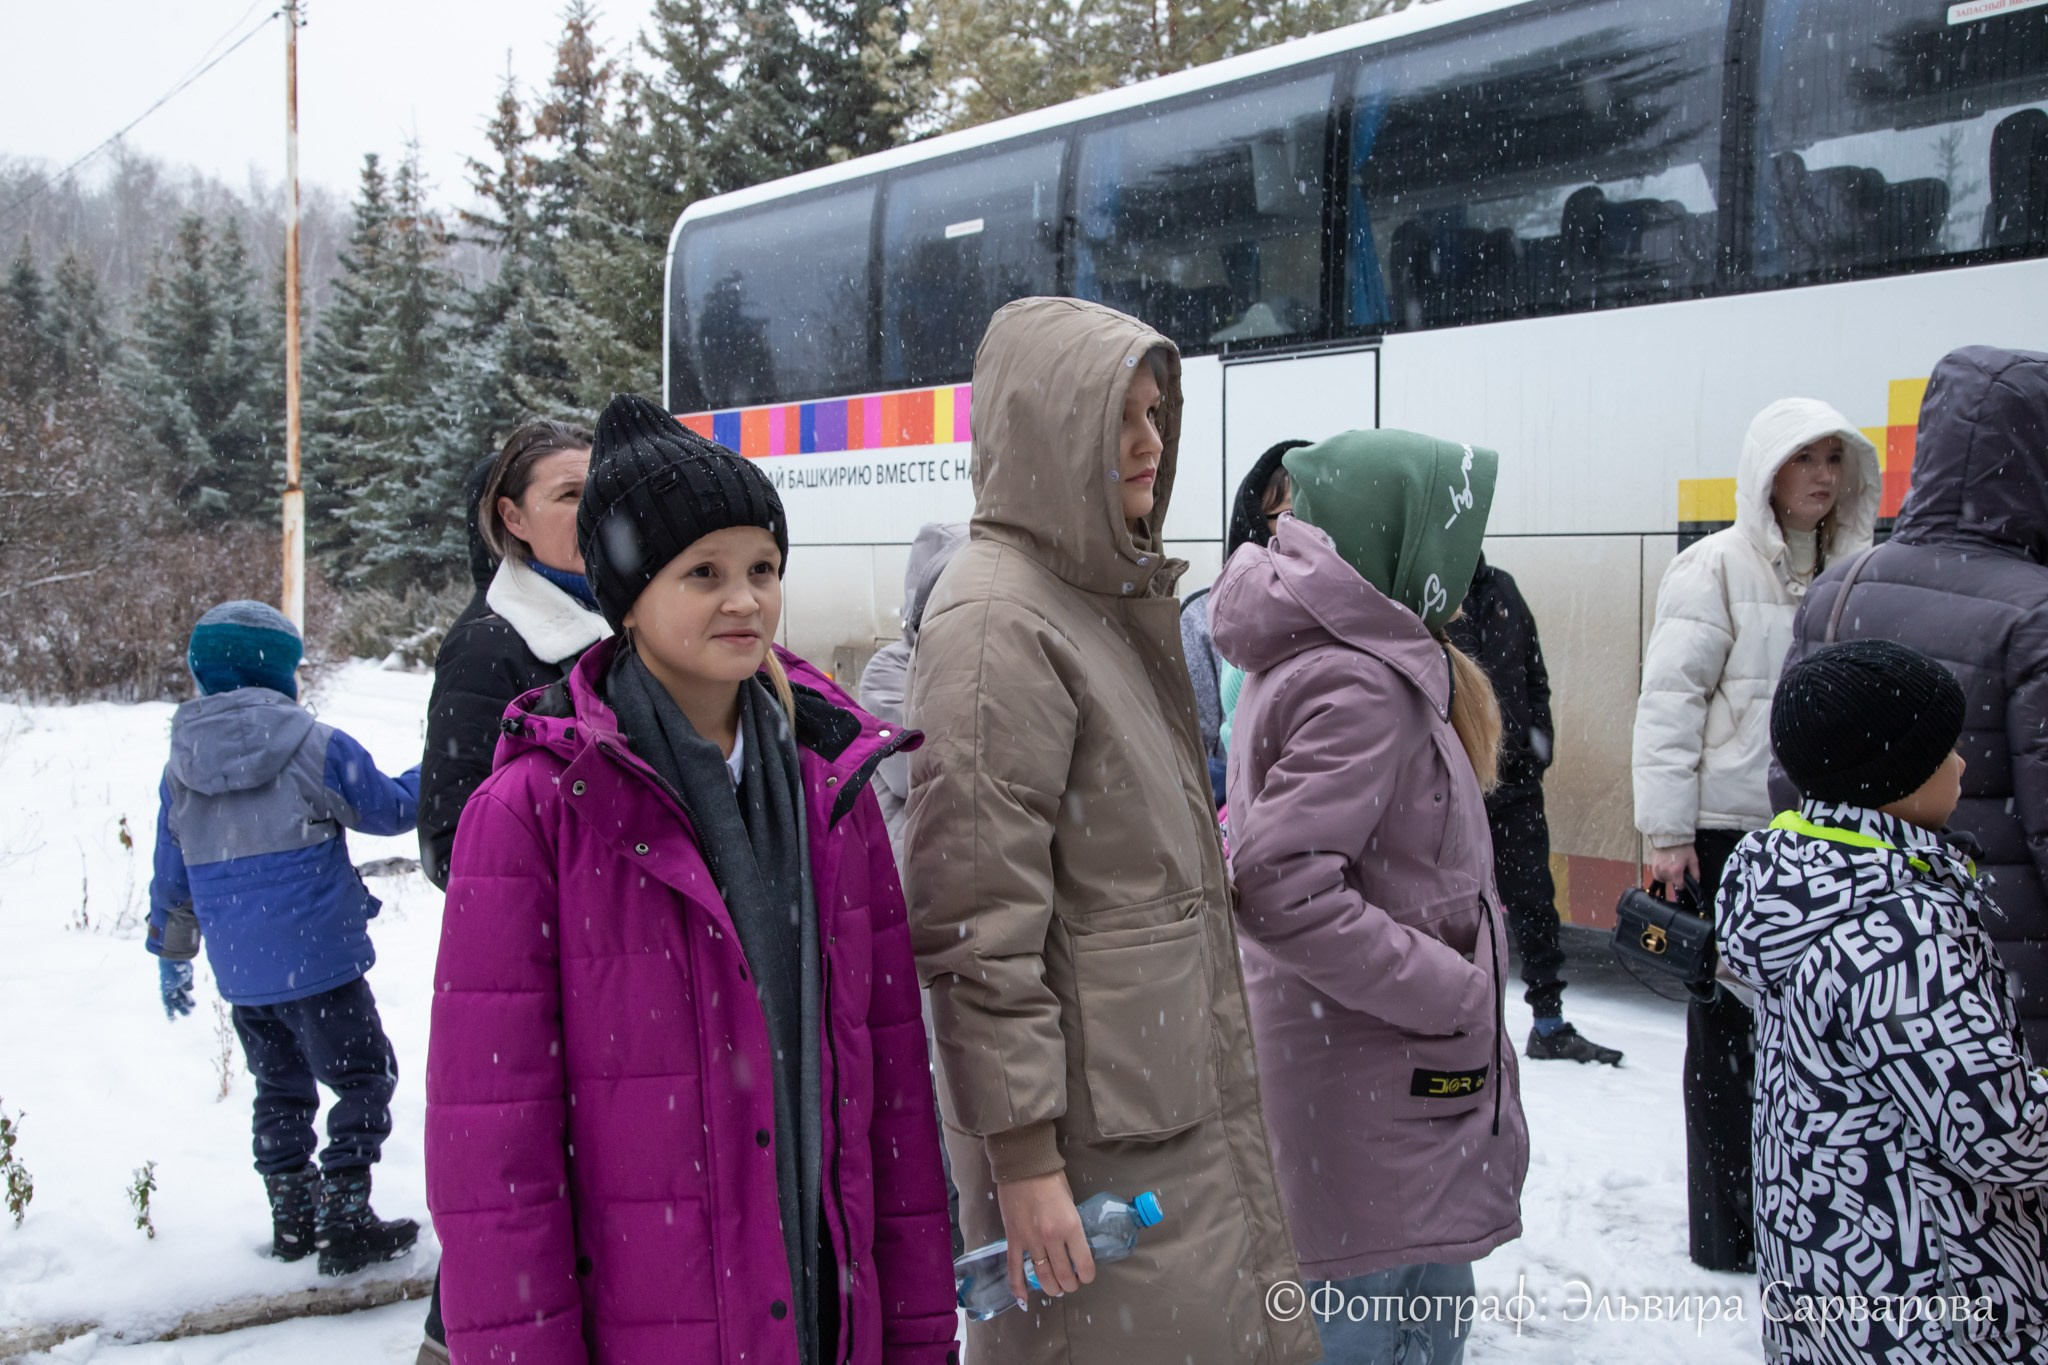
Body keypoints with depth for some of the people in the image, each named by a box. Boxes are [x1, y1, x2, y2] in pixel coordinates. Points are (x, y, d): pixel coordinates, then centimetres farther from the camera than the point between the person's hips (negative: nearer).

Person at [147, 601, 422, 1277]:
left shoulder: (179, 766, 5)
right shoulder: (315, 747, -11)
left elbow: (170, 878, 13)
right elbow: (389, 808, 2)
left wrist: (172, 959, 25)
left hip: (239, 974, 6)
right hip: (317, 961, -6)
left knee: (280, 1087, 20)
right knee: (362, 1077, 6)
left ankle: (292, 1220, 25)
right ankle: (344, 1221, 1)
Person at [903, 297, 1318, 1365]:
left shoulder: (1112, 595, 13)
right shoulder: (1001, 621, -17)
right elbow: (976, 924, -21)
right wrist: (1022, 1152, -21)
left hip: (1177, 1096, 9)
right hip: (1095, 1127, -9)